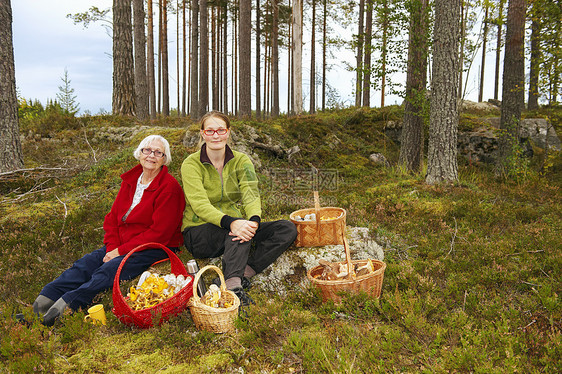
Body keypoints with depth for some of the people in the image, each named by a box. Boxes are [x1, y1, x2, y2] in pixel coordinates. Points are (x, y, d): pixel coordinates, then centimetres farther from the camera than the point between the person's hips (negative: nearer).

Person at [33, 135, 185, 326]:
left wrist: (121, 251, -17)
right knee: (86, 263, -14)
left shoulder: (169, 187, -11)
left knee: (109, 270, -27)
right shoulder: (130, 179, 12)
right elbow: (113, 217, 11)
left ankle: (65, 306, -38)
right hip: (121, 245, 7)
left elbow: (159, 232, -17)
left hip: (155, 248, -7)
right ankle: (42, 302, -23)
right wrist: (112, 247, -6)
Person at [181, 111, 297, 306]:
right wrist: (231, 223, -43)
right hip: (198, 234, -4)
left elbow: (251, 194, -16)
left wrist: (254, 220, -39)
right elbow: (200, 204, -24)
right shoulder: (191, 164, -9)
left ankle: (245, 272, -26)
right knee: (238, 224, -36)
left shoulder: (241, 161, 1)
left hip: (233, 231, 4)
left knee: (287, 229, -16)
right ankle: (232, 285, -40)